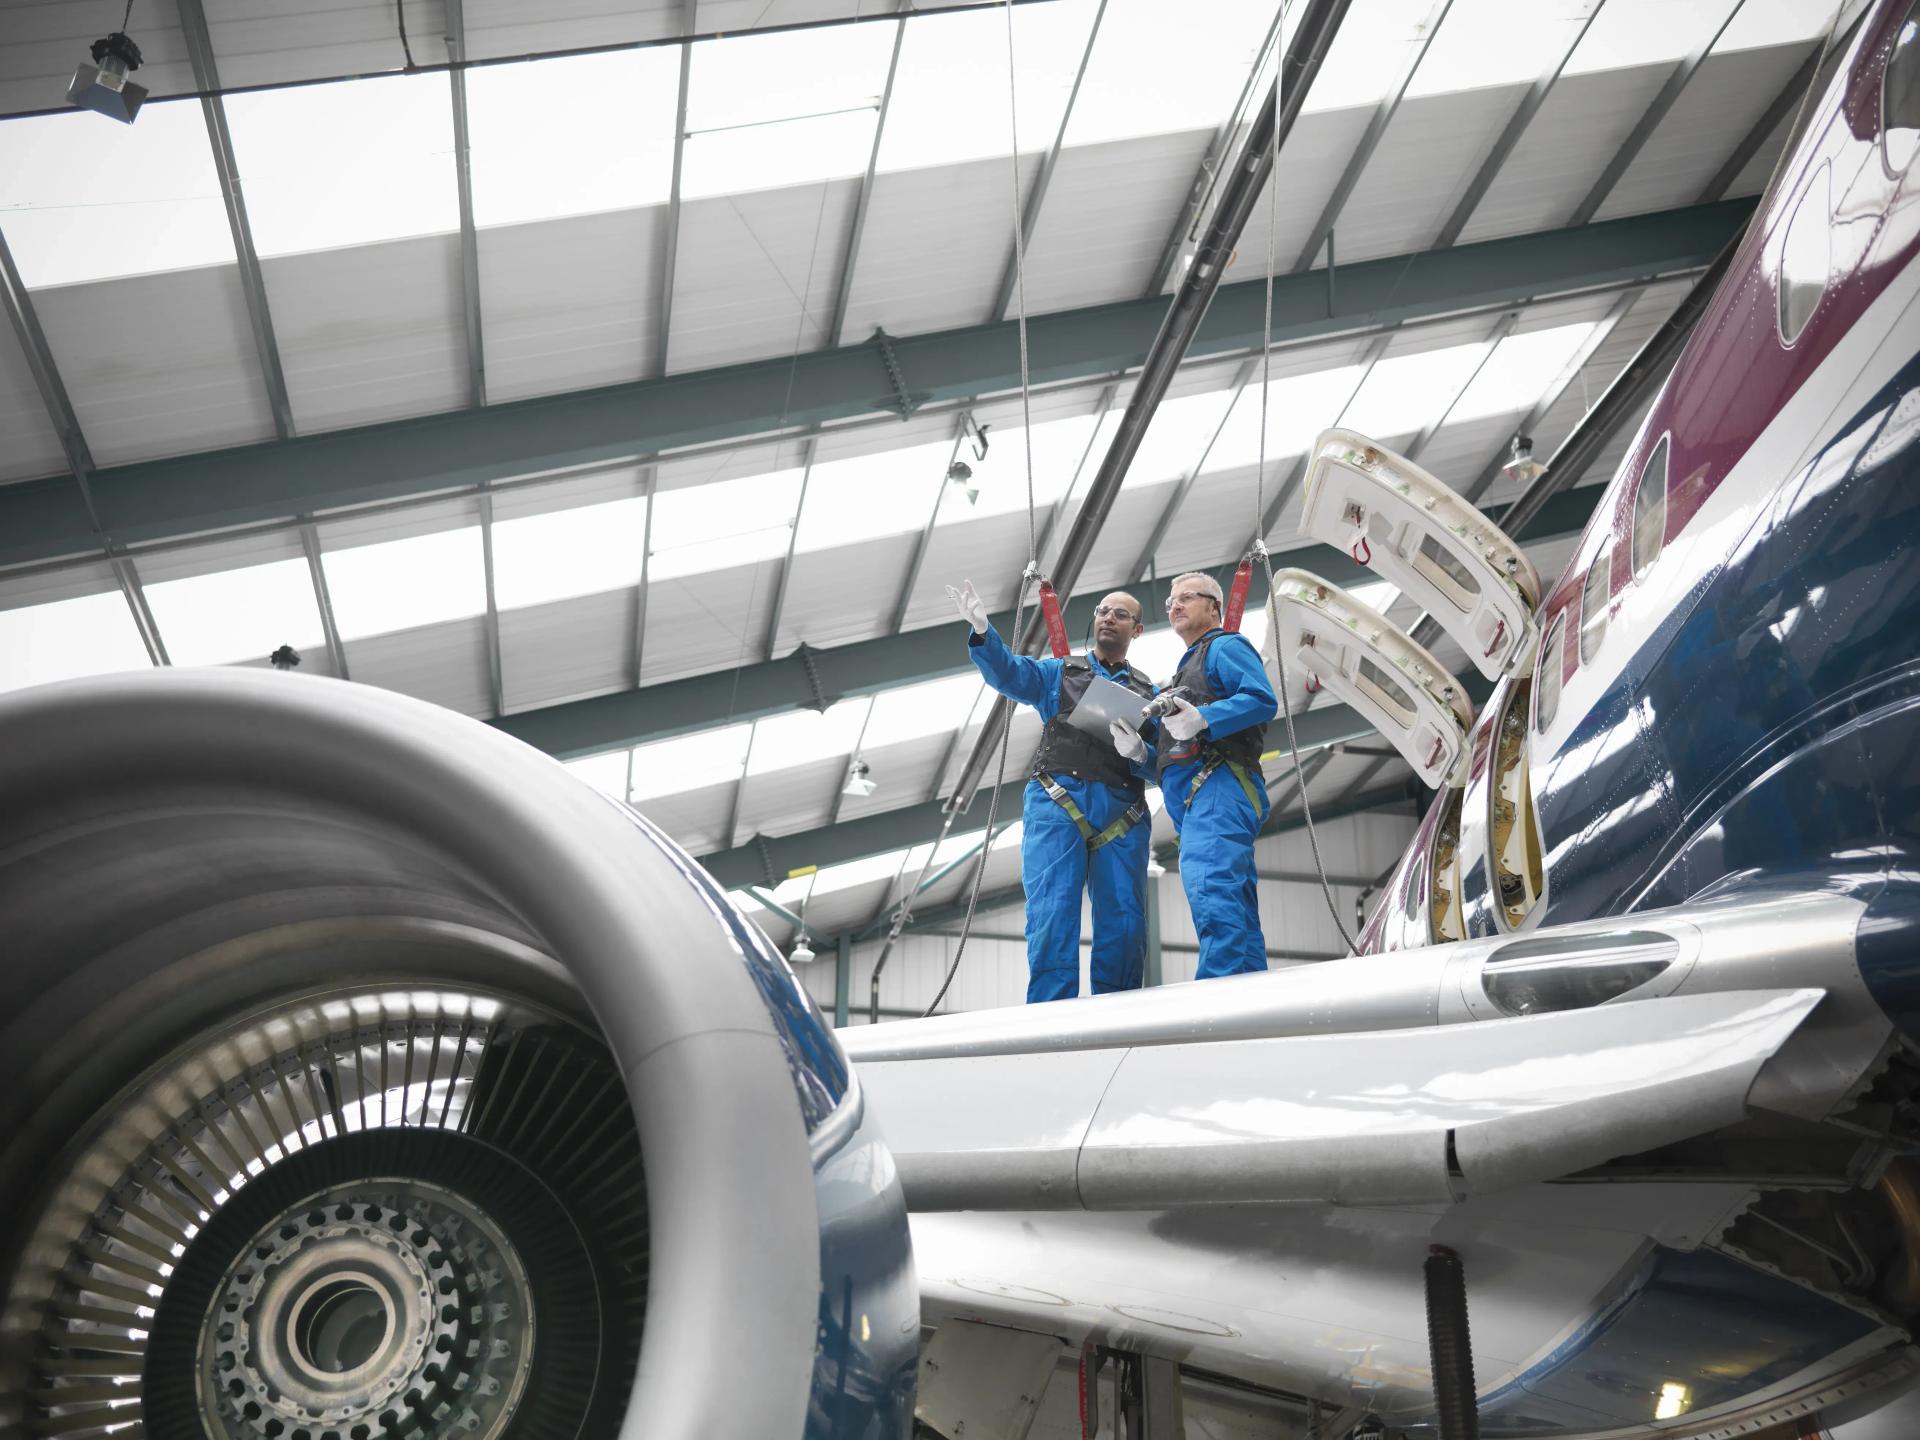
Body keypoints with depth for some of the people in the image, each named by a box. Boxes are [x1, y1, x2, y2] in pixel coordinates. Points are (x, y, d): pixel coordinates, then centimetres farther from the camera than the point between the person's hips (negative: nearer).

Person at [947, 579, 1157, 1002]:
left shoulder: (1147, 693, 21)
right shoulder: (1059, 673, 19)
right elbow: (1010, 673, 0)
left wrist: (1139, 752, -11)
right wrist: (982, 631, -18)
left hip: (1122, 813, 2)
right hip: (1058, 803, -2)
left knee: (1124, 923, -4)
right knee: (1052, 915, -13)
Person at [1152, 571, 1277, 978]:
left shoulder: (1225, 647, 7)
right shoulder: (1186, 668, 35)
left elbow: (1263, 699, -12)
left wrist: (1202, 719, -23)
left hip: (1217, 784, -10)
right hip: (1194, 798, 11)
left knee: (1210, 888, -27)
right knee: (1236, 910, 4)